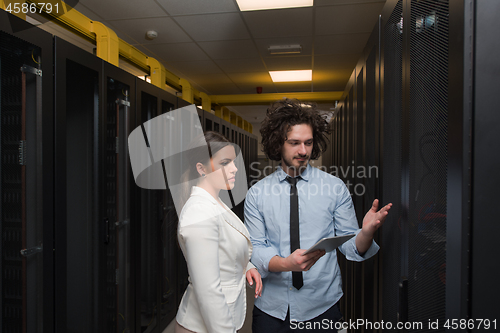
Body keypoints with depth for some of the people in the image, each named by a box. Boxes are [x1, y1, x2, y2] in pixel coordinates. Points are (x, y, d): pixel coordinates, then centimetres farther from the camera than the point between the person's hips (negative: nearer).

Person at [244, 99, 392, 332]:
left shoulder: (335, 188, -4)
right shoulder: (257, 194, -4)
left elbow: (350, 247, -5)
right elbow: (254, 249, -7)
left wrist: (367, 231, -27)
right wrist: (285, 263, -26)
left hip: (322, 308, 0)